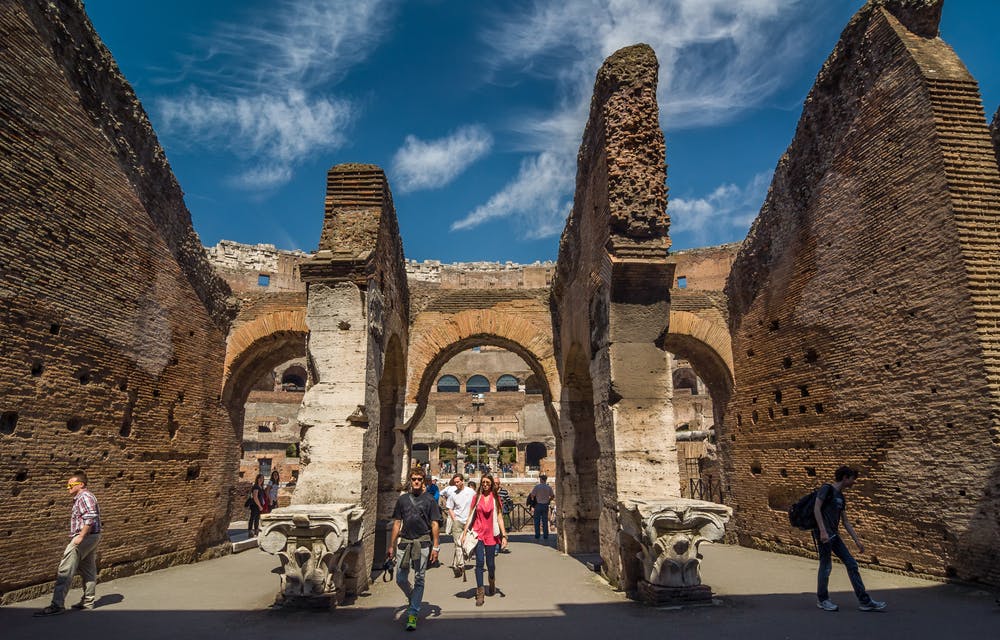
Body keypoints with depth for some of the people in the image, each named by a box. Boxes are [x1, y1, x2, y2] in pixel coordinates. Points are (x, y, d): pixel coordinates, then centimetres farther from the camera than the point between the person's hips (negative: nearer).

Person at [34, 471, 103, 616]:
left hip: (84, 537, -11)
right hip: (92, 538, 11)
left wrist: (80, 537, -23)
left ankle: (57, 605, -6)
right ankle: (88, 601, 22)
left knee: (65, 571, -8)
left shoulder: (84, 497, -15)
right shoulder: (82, 497, 20)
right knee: (88, 570, 15)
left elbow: (90, 519, -25)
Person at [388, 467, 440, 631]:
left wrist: (435, 547, -4)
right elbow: (397, 523, 13)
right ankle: (413, 599, 33)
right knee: (400, 579, 5)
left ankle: (413, 614, 8)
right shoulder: (402, 499, 9)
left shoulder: (429, 500, 2)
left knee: (419, 579, -1)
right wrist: (391, 545, 10)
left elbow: (434, 524, 2)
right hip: (404, 542, 3)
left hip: (423, 542, -3)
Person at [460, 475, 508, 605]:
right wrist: (464, 533, 1)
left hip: (491, 534, 0)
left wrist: (504, 535, -3)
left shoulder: (495, 498, 3)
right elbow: (471, 516, 5)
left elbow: (499, 517, 3)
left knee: (490, 563, 7)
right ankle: (480, 593, -2)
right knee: (479, 562, -9)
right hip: (478, 533, 0)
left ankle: (492, 584, 37)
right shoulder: (477, 497, 3)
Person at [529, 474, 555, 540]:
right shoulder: (549, 487, 2)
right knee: (545, 521, 8)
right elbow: (553, 496, 10)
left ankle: (537, 536, 4)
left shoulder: (537, 486, -9)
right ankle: (545, 536, 7)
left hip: (538, 505, -3)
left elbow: (532, 495, -9)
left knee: (537, 521, 4)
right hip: (545, 505, 3)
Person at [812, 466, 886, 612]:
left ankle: (864, 601, 13)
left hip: (833, 535, 9)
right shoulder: (826, 489, -8)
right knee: (826, 565, -2)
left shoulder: (841, 497, 17)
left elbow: (846, 522, 20)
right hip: (823, 533, -9)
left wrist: (857, 541, 16)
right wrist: (823, 531, -23)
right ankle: (822, 600, 13)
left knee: (851, 564, 7)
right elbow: (816, 509, -17)